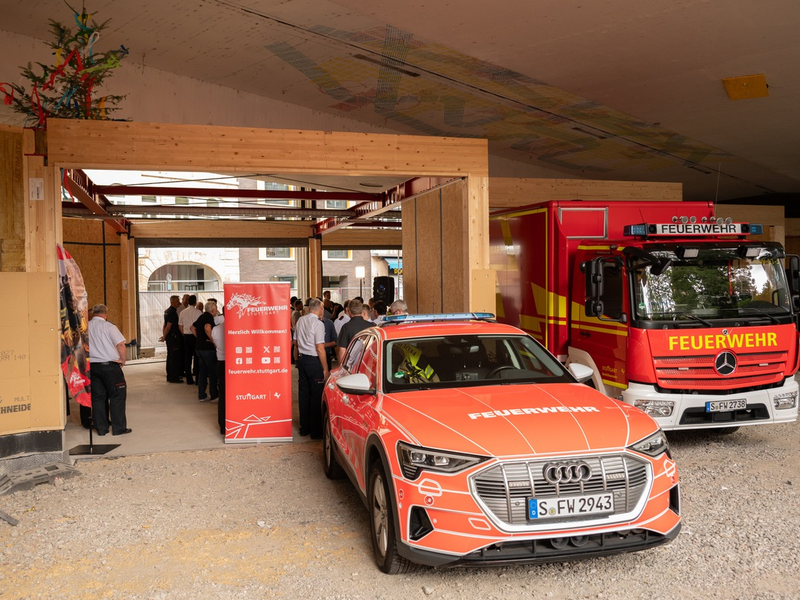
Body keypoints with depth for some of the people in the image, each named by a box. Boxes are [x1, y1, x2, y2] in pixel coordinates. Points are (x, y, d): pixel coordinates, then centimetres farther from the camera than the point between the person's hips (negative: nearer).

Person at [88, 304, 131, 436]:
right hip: (109, 365, -4)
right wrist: (122, 359, -1)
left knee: (97, 397, 11)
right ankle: (119, 428, 4)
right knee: (117, 396, 4)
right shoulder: (109, 326, -9)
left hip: (92, 366, 4)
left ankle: (101, 428, 15)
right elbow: (121, 344, -15)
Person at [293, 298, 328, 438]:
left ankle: (304, 428, 22)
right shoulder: (318, 324, -14)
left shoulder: (300, 320, 7)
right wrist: (325, 369, -11)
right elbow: (320, 349, -16)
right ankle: (316, 431, 5)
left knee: (303, 393, 13)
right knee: (316, 395, 0)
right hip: (314, 362, -7)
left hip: (302, 359, 7)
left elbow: (296, 343, 15)